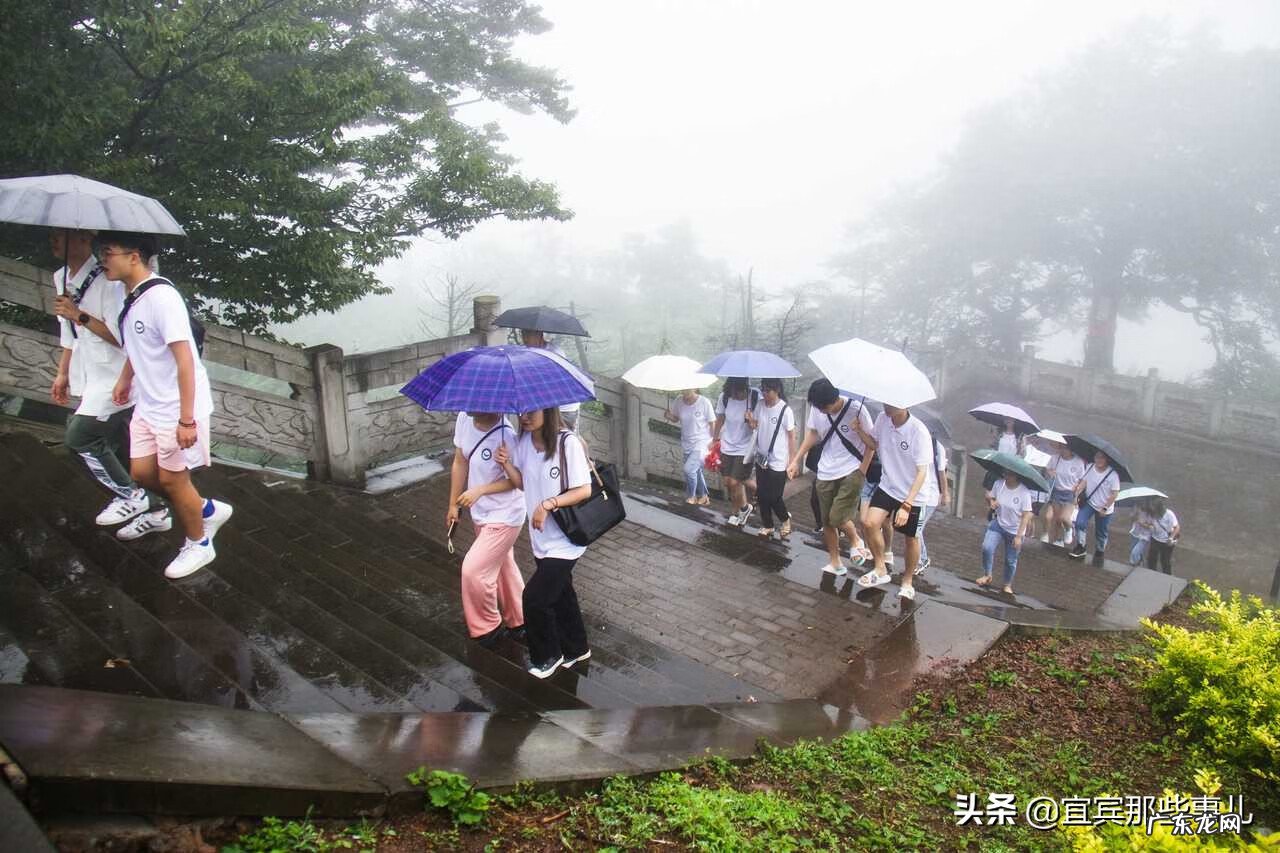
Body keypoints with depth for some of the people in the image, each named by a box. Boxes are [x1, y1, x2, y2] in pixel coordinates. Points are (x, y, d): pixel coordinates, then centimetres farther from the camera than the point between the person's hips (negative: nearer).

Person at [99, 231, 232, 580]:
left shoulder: (161, 297, -24)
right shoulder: (133, 296, 2)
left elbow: (185, 361, -25)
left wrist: (186, 419, -25)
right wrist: (125, 379, 31)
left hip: (177, 408, -8)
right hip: (148, 405, 8)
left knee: (172, 479, 5)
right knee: (142, 472, 13)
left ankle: (198, 545, 26)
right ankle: (208, 511, 31)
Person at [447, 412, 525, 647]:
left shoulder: (505, 435, -29)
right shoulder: (464, 419, -9)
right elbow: (460, 463, 4)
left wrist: (480, 490, -27)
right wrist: (453, 505, 10)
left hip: (504, 517, -8)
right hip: (481, 513, 8)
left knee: (473, 570, -8)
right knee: (501, 566, 22)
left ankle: (487, 627, 16)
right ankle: (518, 621, 42)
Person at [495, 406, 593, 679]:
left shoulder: (568, 442, -22)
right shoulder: (523, 441, -3)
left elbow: (584, 491, -19)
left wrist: (548, 504, -26)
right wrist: (507, 464, -10)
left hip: (564, 540, -7)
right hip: (542, 537, 7)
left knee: (534, 598, -5)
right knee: (560, 594, 22)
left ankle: (548, 656, 20)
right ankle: (576, 649, 43)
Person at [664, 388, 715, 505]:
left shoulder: (704, 402, -17)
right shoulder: (679, 402, -6)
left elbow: (712, 423, -9)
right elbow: (675, 418, 10)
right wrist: (669, 416, -12)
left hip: (701, 443, -5)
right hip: (687, 444, 5)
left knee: (689, 469, -17)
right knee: (696, 471, 16)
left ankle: (691, 496, 6)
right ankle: (703, 496, 36)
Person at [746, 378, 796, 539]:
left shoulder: (785, 410, -17)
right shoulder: (760, 405, -1)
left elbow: (791, 437, -11)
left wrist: (792, 461, -11)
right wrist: (751, 420, -13)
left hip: (778, 462, -5)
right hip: (761, 458, 5)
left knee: (774, 497, -1)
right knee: (762, 496, 10)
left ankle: (785, 519, 27)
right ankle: (767, 526, 26)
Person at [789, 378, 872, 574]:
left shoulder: (856, 409, -19)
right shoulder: (816, 408, -7)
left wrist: (863, 470, -12)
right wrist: (796, 460, 8)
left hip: (851, 471, -5)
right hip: (825, 473, 5)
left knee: (838, 517, -15)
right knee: (826, 521, 9)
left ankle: (855, 541, 17)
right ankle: (835, 563, 27)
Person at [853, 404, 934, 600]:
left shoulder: (919, 431, -26)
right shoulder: (882, 420, -11)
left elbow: (922, 472, -24)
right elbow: (874, 443, 11)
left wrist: (906, 505, -28)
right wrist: (860, 431, -11)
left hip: (911, 494, -4)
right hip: (887, 486, 4)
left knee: (911, 538, 11)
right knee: (871, 523, -14)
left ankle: (907, 581, 33)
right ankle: (880, 570, 7)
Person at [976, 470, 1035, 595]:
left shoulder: (1024, 492, -23)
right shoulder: (999, 483, -11)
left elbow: (1026, 516, -19)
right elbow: (990, 498, 7)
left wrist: (1019, 536, -20)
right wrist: (991, 502, -18)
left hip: (1015, 530, -3)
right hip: (998, 523, 3)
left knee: (1011, 560, 10)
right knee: (987, 547, -16)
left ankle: (1008, 585, 34)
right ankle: (987, 575, 7)